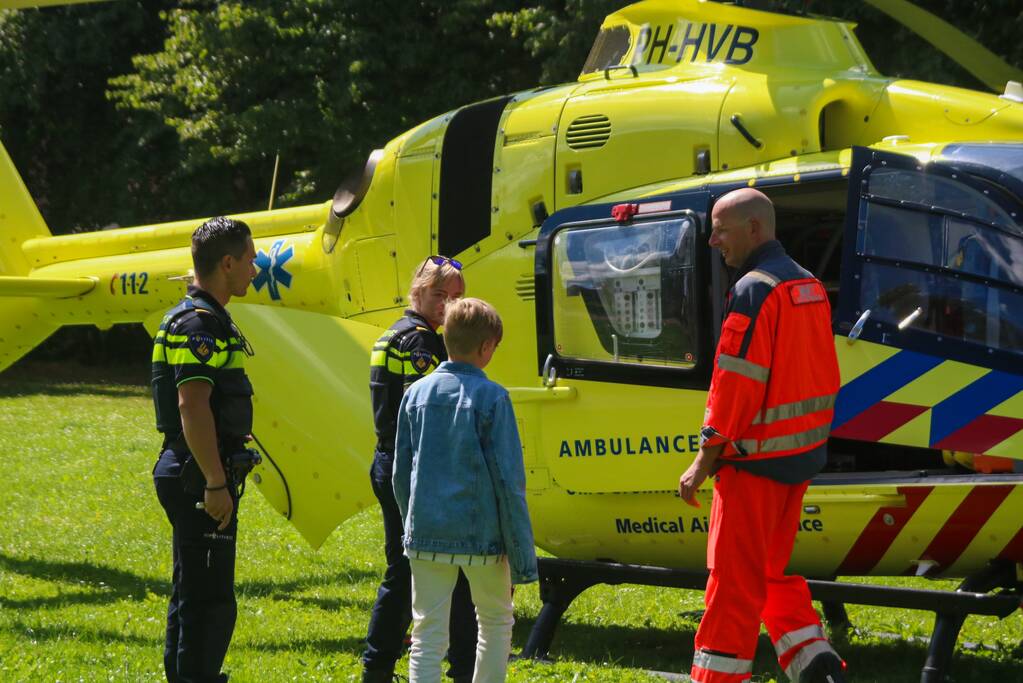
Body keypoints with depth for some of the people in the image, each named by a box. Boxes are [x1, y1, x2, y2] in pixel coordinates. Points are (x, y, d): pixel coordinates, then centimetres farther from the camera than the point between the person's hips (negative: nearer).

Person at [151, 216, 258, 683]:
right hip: (198, 478, -11)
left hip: (188, 475, 11)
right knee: (210, 600, -8)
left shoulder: (204, 319, 17)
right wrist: (216, 483, -26)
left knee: (192, 593, 17)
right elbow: (192, 406, -25)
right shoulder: (198, 324, -16)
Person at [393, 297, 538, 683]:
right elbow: (508, 478, -9)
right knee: (496, 623, 18)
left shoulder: (417, 393, 4)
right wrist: (522, 553, -4)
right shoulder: (492, 398, -9)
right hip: (481, 535, -3)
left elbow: (401, 473, 10)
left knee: (428, 633, 2)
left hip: (427, 535, 3)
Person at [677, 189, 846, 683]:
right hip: (801, 457, 9)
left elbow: (735, 383, -19)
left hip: (756, 458, -9)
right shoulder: (809, 286, 12)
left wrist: (705, 461, -15)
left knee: (734, 577, -2)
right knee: (773, 571, 18)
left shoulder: (754, 290, -16)